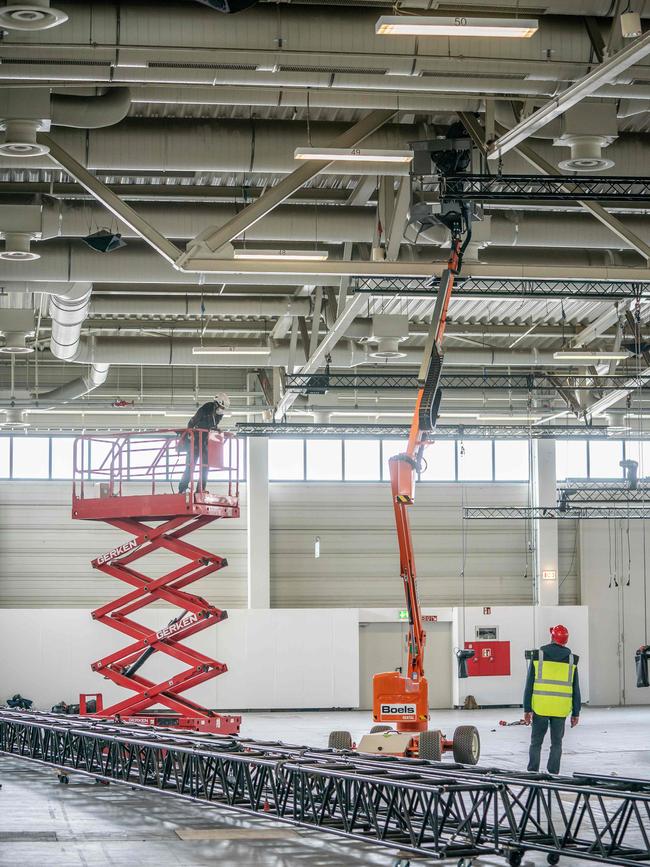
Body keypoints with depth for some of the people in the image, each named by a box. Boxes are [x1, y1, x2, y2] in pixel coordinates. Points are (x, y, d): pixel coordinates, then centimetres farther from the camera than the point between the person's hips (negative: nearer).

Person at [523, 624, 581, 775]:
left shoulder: (538, 656, 1)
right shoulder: (571, 660, 5)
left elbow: (529, 685, -1)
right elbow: (576, 689, 6)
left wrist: (527, 709, 2)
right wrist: (576, 713, 11)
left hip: (540, 707, -1)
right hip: (560, 709, 1)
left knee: (536, 742, 9)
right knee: (556, 743, 10)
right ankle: (553, 774, 6)